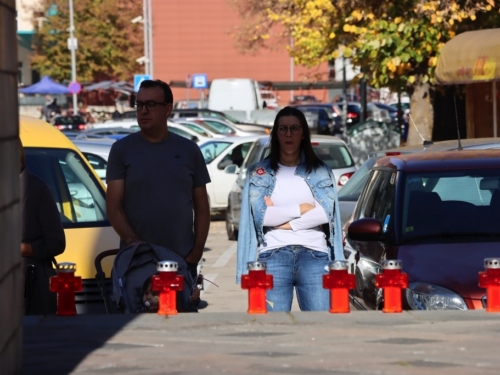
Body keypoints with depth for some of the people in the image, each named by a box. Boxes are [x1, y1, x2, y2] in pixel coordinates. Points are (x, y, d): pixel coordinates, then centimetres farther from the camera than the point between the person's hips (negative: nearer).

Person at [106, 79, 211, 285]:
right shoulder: (122, 150, 5)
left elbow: (201, 207, 12)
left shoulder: (188, 150, 11)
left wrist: (197, 250, -1)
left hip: (182, 260, 2)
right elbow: (113, 206, -1)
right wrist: (132, 241, -16)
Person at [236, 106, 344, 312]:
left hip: (314, 256, 1)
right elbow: (260, 215, -2)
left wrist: (281, 220, -5)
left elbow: (326, 213, -2)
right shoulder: (259, 172, 11)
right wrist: (302, 208, -1)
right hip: (274, 257, 0)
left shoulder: (321, 171, 13)